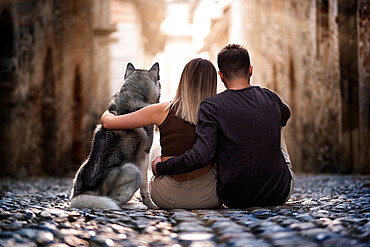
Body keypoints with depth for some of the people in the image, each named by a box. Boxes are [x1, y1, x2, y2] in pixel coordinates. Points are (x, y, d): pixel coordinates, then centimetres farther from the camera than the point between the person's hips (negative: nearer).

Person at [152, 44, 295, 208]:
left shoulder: (212, 107, -15)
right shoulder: (271, 98, -3)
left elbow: (201, 156, -25)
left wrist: (160, 168, -11)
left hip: (235, 199, -2)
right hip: (279, 196, 2)